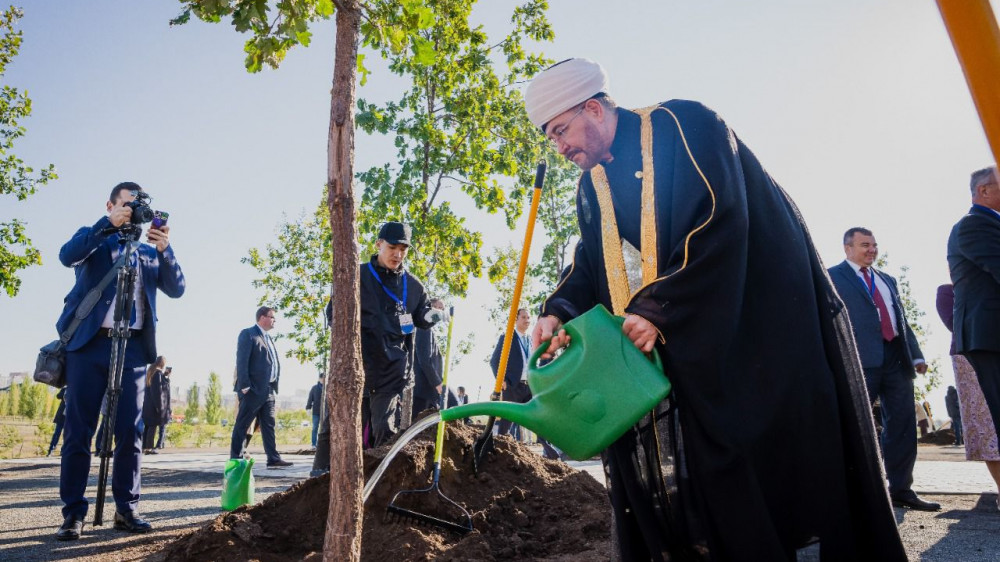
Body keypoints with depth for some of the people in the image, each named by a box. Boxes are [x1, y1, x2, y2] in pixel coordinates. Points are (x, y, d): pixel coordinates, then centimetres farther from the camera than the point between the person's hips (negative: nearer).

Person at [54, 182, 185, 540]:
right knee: (78, 431, -2)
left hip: (133, 347, 2)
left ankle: (126, 510, 8)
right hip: (89, 343, -2)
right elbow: (67, 256, -10)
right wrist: (108, 224, -16)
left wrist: (164, 249, -9)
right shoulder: (93, 238, 12)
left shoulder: (150, 252, 18)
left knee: (130, 432, 1)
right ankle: (73, 513, 4)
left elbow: (177, 289, 5)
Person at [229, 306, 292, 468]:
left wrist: (275, 385, 12)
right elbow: (242, 361, -13)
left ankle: (273, 458, 9)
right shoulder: (248, 334, -4)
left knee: (269, 425, 8)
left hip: (269, 390, 8)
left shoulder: (269, 338, 21)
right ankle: (235, 459, 4)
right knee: (242, 425, -1)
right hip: (253, 389, -8)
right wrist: (244, 386, -19)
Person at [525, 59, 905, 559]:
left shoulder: (680, 126, -6)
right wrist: (559, 312, -10)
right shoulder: (590, 188, 16)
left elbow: (718, 223, -18)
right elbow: (588, 267, 11)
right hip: (665, 350, 6)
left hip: (748, 327, -6)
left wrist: (659, 308, -21)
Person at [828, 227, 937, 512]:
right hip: (860, 359, -6)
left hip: (896, 359, 7)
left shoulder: (887, 280, 24)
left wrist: (916, 355, 12)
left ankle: (901, 490, 14)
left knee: (903, 426, 6)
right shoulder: (832, 277, 4)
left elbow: (902, 319, 22)